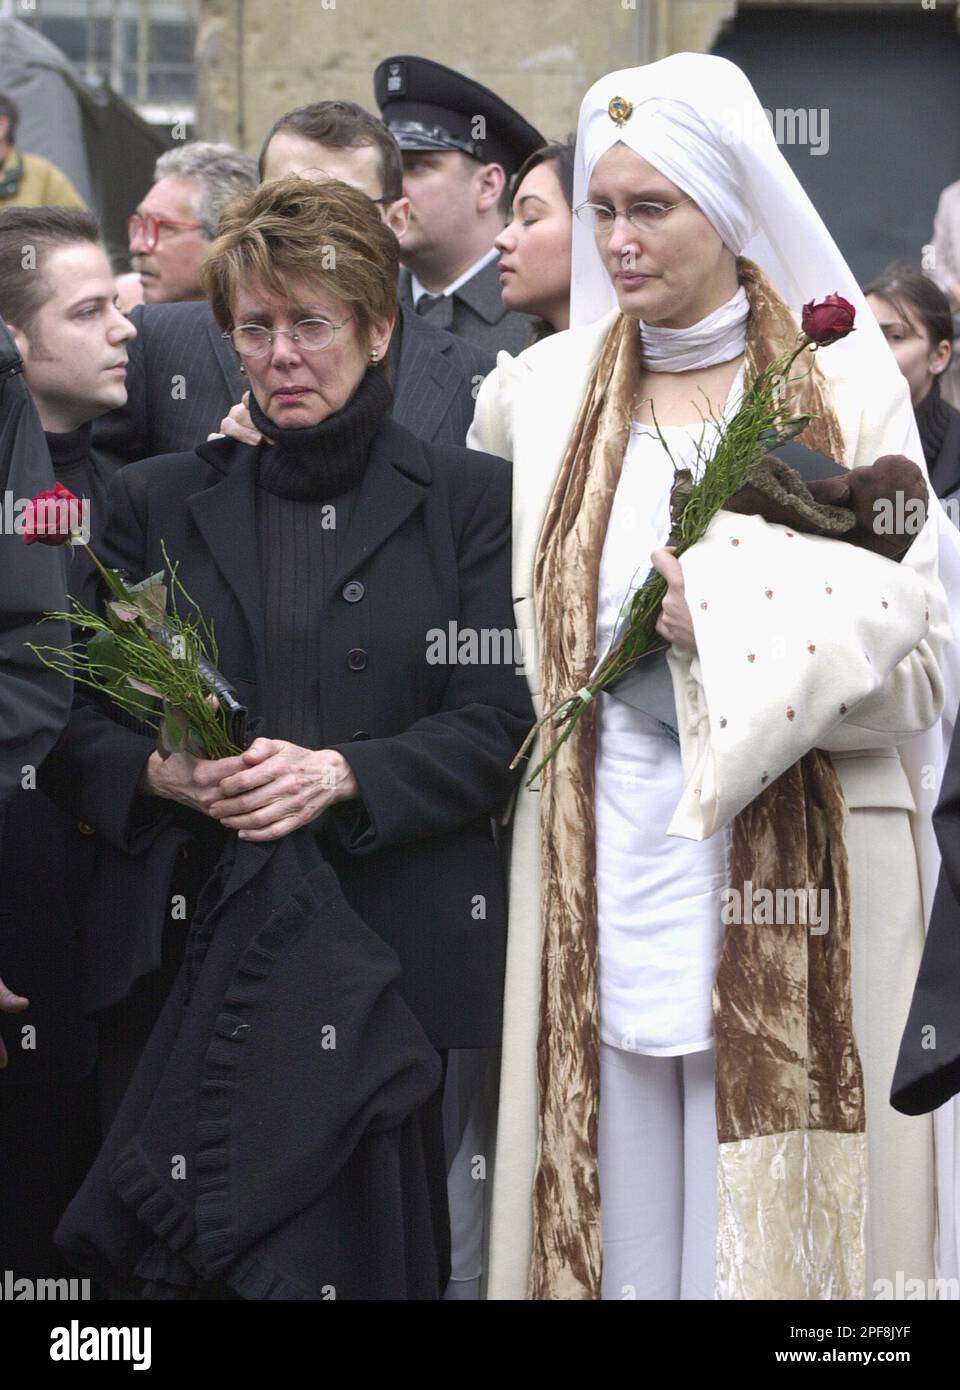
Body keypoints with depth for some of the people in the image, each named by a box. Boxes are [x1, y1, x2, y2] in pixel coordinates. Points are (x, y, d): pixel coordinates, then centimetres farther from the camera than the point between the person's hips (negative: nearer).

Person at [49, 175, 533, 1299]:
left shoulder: (473, 501, 6)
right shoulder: (158, 503, 12)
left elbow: (499, 727, -1)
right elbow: (82, 727, 8)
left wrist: (341, 775, -17)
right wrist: (166, 771, -14)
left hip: (412, 945, -1)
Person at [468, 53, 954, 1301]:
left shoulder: (847, 389, 1)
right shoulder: (546, 391, 9)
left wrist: (732, 634, -14)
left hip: (798, 860, -2)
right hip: (603, 857, 3)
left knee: (773, 1192, -1)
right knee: (616, 1183, 3)